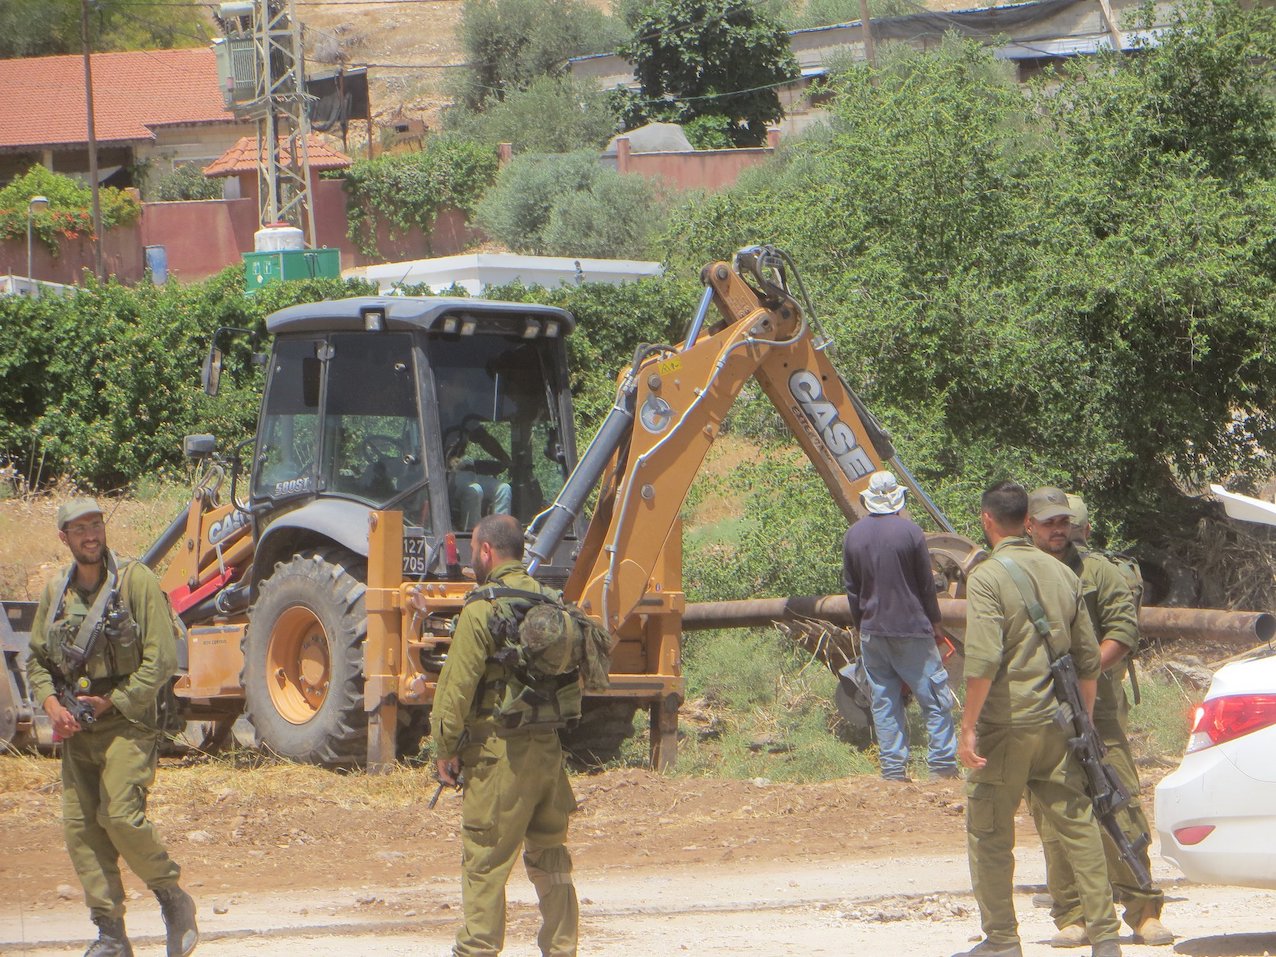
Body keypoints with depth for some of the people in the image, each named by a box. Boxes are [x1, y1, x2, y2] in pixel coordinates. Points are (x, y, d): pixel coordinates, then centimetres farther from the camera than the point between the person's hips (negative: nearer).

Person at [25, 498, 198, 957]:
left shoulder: (136, 580, -6)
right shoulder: (55, 592, 10)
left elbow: (162, 658, -9)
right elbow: (36, 659, 19)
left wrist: (112, 703, -11)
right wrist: (51, 703, -1)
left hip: (126, 720, -6)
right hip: (75, 729, 6)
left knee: (121, 816, -18)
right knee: (79, 826, 0)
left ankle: (173, 900, 4)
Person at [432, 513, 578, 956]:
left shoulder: (482, 608, -12)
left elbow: (458, 685, -12)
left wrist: (447, 749, -4)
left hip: (499, 750, -7)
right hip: (549, 746, 7)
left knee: (485, 861, -1)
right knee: (549, 855, 14)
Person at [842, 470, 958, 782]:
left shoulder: (853, 535, 2)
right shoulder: (909, 530, -10)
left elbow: (851, 588, 8)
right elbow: (926, 583, -5)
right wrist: (935, 622, 7)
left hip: (872, 630, 4)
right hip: (912, 627, -4)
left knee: (884, 702, 7)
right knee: (933, 695, 5)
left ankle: (893, 768, 5)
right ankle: (942, 764, 3)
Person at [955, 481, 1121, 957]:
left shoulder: (987, 576, -10)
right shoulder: (1062, 574, 10)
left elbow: (983, 660, -20)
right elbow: (1089, 658, 13)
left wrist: (968, 728, -15)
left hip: (1005, 726, -6)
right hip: (1056, 725, 6)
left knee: (989, 835, 5)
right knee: (1078, 827, 7)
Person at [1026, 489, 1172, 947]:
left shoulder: (1097, 571, 8)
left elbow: (1124, 628, 0)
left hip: (1097, 707, -1)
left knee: (1120, 808, -5)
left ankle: (1144, 912, -1)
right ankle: (1071, 917, 4)